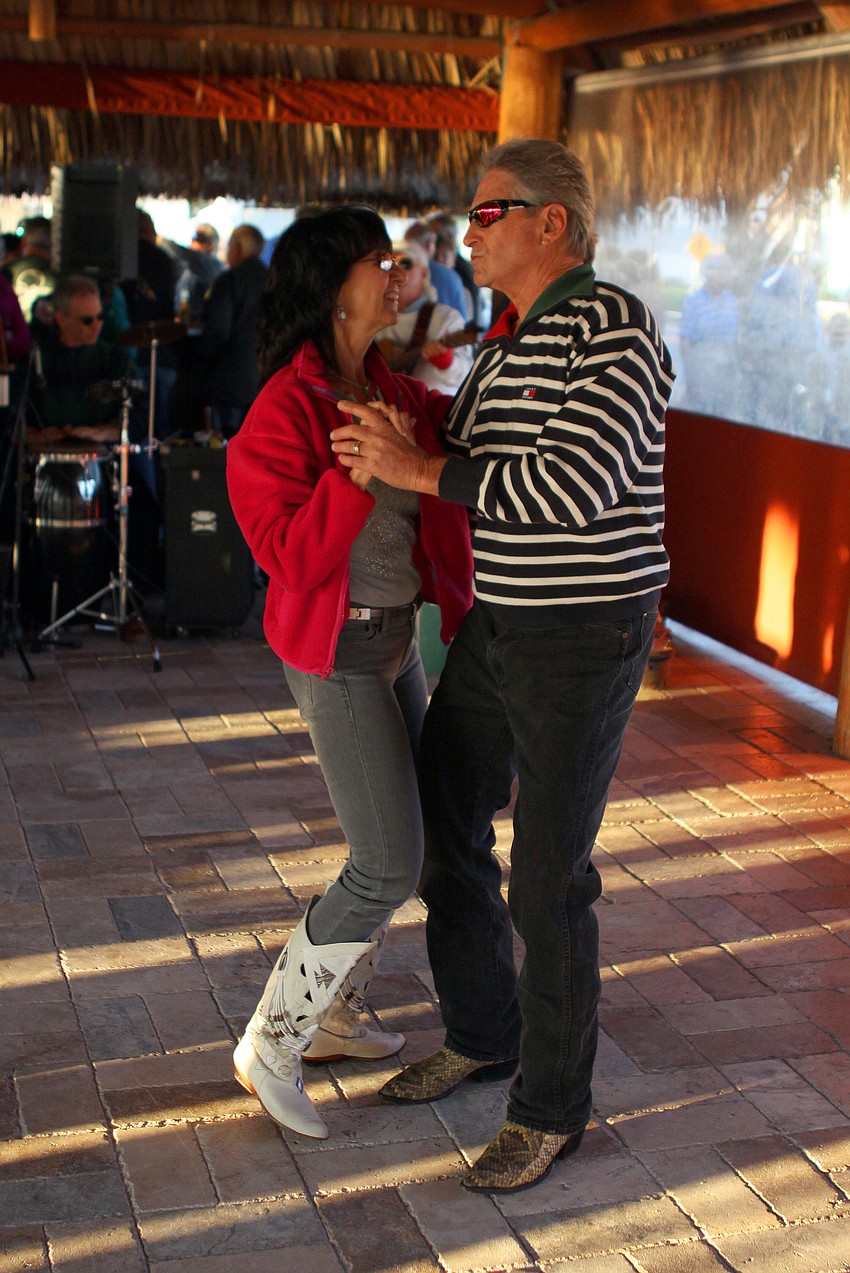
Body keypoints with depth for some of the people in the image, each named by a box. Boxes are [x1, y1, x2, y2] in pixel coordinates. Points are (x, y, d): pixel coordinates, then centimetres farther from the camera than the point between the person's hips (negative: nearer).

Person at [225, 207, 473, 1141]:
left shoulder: (392, 395, 7)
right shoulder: (286, 410, -17)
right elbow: (291, 555, -21)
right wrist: (362, 468, -29)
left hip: (399, 641, 9)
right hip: (336, 653, -9)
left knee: (398, 844, 15)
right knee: (389, 866, -9)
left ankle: (331, 1018, 32)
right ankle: (268, 1048, 6)